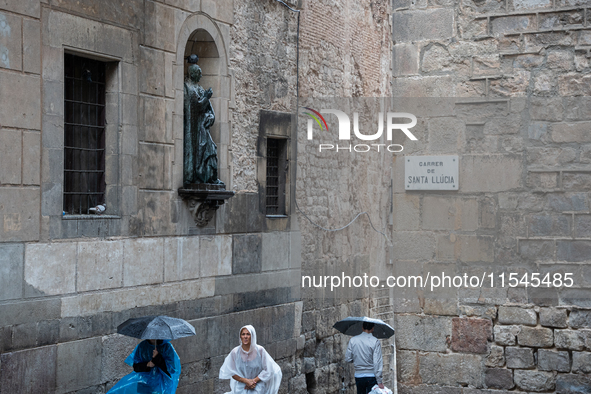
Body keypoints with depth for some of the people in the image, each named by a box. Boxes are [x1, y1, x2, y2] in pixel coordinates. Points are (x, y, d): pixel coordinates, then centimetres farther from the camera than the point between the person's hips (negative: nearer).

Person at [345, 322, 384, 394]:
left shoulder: (353, 340, 1)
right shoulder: (375, 341, -8)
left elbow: (348, 359, 1)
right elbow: (377, 362, -13)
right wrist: (379, 381, -13)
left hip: (358, 375, 3)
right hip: (371, 376, -3)